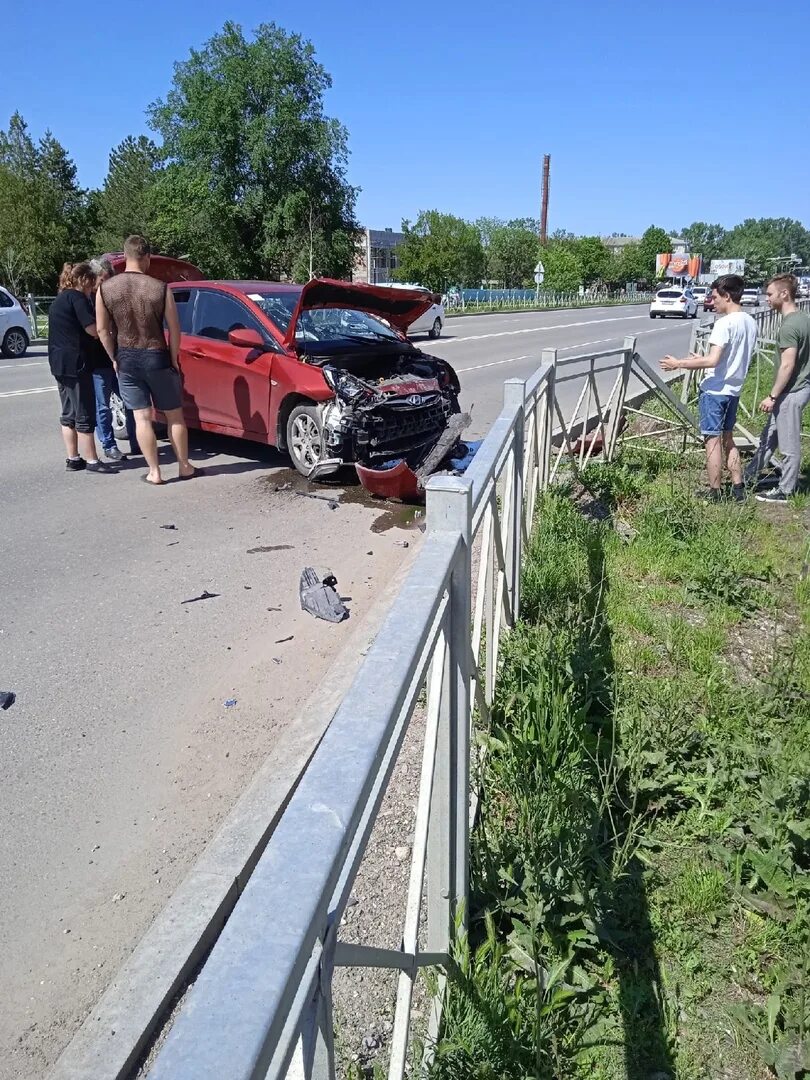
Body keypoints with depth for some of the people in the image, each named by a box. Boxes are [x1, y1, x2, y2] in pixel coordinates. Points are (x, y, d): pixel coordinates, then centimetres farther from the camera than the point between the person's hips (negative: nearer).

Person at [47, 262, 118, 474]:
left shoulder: (58, 300, 20)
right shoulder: (77, 297, -9)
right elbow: (92, 329, -17)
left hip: (58, 363, 10)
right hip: (75, 362, -10)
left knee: (69, 413, 12)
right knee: (85, 414, -6)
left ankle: (73, 459, 16)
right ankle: (92, 461, -3)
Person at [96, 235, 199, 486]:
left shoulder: (106, 289, -4)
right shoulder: (160, 288, -11)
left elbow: (103, 330, -1)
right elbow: (174, 328, -8)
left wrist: (114, 358, 11)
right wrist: (174, 358, 4)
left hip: (126, 359, 2)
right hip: (156, 357, -2)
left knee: (142, 417, 7)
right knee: (174, 415, 11)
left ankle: (154, 472, 7)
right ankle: (185, 467, 18)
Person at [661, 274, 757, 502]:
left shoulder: (725, 323, -18)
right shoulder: (750, 323, 9)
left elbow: (712, 361, -26)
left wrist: (679, 364, -17)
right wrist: (699, 362, 20)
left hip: (714, 390, -8)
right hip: (734, 389, 8)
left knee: (713, 441, -1)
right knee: (728, 438, 17)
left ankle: (714, 494, 5)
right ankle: (738, 489, 19)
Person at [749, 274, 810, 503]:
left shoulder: (789, 326, -21)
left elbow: (787, 365, -23)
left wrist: (772, 396, -17)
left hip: (790, 392, -10)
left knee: (789, 444, 1)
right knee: (770, 435, 19)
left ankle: (784, 491, 11)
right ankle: (751, 475, 30)